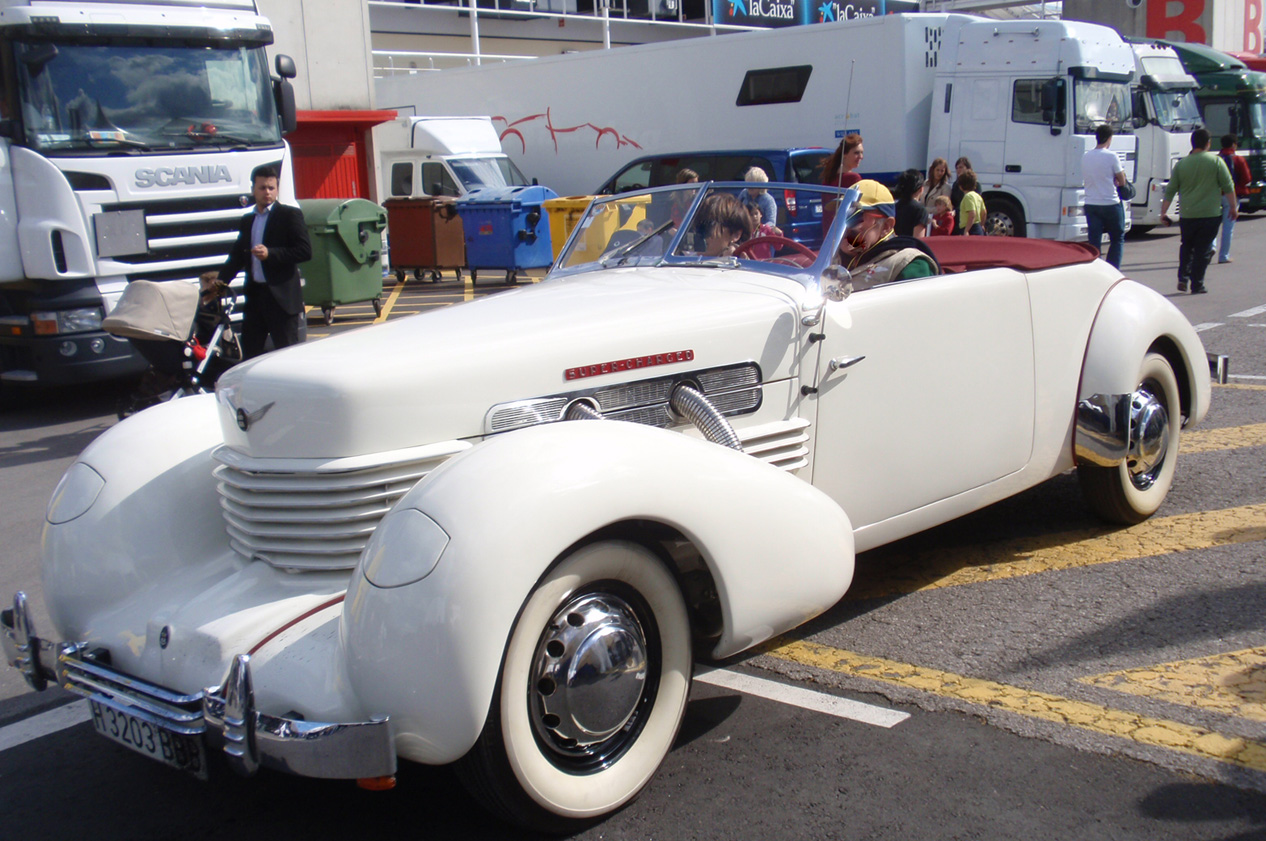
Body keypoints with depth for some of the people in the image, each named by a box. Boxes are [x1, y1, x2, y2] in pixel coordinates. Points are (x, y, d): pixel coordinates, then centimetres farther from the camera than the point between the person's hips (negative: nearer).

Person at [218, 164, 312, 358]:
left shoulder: (290, 215, -2)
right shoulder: (247, 220, 17)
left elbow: (305, 251, -11)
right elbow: (237, 255, 21)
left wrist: (270, 254, -19)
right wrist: (219, 282, 8)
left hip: (282, 297, -6)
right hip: (255, 295, 6)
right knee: (249, 352, 8)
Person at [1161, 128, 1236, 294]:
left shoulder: (1181, 164, 3)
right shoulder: (1215, 161, -3)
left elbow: (1170, 190, 4)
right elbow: (1228, 186, -2)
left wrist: (1163, 212, 11)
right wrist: (1233, 207, 8)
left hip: (1187, 216, 2)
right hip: (1210, 215, -2)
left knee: (1186, 247, 20)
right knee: (1202, 250, 3)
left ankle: (1183, 278, 9)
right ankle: (1197, 285, 3)